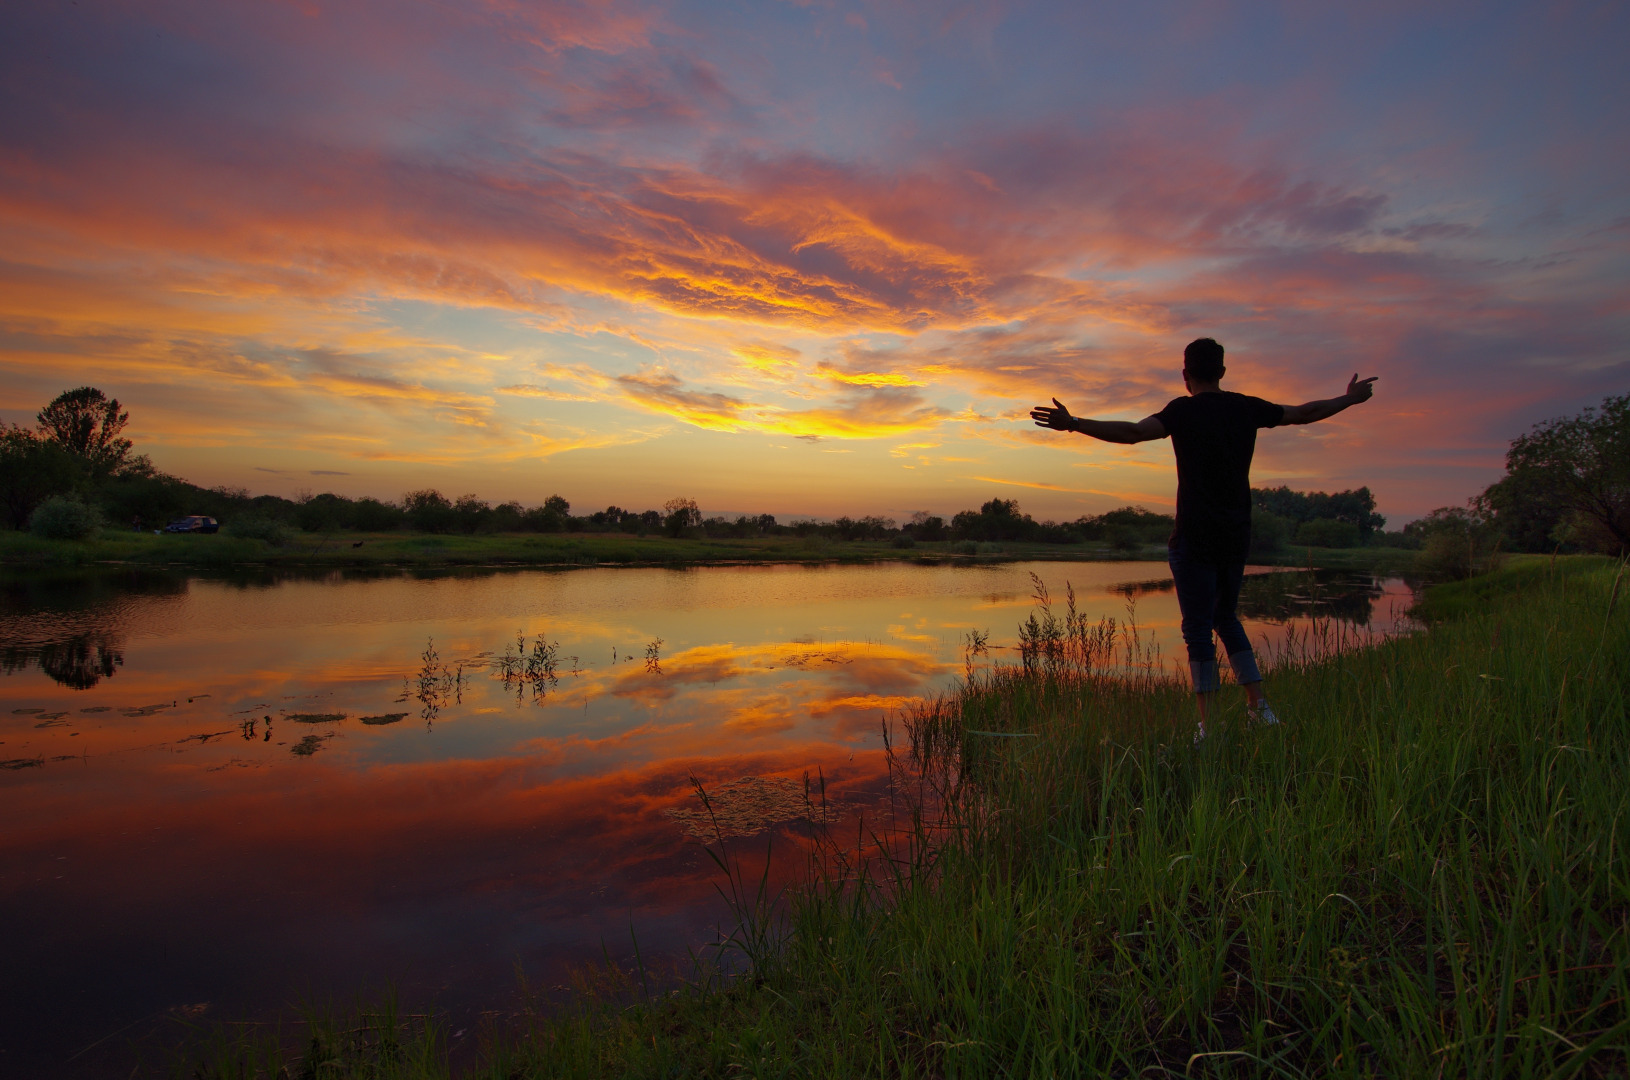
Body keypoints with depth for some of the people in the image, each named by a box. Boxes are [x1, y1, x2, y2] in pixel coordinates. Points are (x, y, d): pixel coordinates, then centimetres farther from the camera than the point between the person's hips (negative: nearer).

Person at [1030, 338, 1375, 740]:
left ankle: (1208, 726, -2)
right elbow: (1305, 413, 21)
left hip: (1195, 537, -5)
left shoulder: (1184, 410, -8)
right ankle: (1259, 707, 20)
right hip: (1236, 536, 6)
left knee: (1199, 630, -2)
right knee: (1226, 618, 21)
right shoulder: (1246, 408, 8)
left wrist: (1073, 424, -28)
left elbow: (1134, 432, -24)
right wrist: (1350, 398, 39)